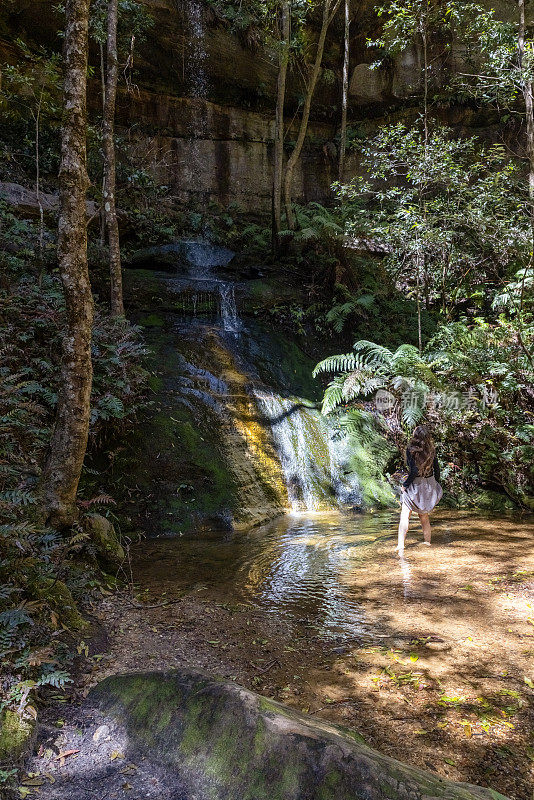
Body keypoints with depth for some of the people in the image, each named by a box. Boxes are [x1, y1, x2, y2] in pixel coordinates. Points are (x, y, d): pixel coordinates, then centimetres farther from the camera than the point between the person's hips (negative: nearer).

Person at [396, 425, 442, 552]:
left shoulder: (411, 450, -17)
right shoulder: (431, 450, -1)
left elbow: (414, 470, -22)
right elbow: (436, 469, 5)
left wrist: (405, 484, -10)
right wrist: (436, 486, 17)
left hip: (415, 485, -5)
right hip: (429, 485, 5)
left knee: (404, 516, -1)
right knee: (424, 515, 20)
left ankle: (401, 545, -6)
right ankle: (428, 542, 25)